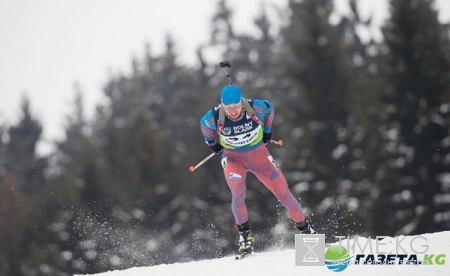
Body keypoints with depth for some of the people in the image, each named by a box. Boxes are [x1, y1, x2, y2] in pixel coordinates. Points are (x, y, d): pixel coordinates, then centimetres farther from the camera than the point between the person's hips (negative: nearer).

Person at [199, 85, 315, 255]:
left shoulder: (255, 108, -24)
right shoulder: (214, 118, -24)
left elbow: (269, 108, 1)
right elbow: (204, 125, 2)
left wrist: (266, 131, 13)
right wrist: (212, 143, 15)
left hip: (258, 153, 1)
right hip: (233, 156, -1)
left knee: (282, 190, -2)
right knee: (238, 193, -27)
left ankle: (304, 229, 15)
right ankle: (244, 234, -12)